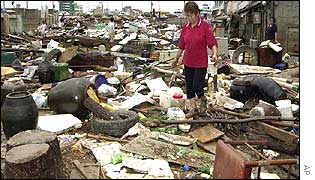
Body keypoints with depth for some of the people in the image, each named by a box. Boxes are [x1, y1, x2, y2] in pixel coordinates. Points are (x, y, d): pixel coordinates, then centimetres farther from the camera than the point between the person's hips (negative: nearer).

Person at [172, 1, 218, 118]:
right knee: (189, 87, 9)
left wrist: (214, 54, -29)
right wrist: (176, 59, 20)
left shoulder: (205, 26, -9)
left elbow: (212, 43, -12)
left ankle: (202, 101, 27)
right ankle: (192, 109, 22)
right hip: (188, 62, 5)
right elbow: (181, 46, 14)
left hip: (201, 62, -5)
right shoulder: (185, 28, 6)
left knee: (197, 86, -4)